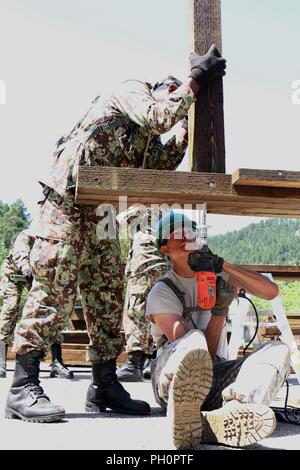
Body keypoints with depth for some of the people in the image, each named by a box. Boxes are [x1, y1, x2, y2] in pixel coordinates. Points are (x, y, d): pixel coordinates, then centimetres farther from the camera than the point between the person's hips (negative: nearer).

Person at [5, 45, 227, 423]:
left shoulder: (146, 134, 27)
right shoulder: (132, 90, 4)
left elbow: (161, 163, 11)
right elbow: (159, 117, -15)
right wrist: (196, 78, -7)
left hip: (101, 212, 9)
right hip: (68, 199, -9)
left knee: (108, 295, 5)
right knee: (54, 289, -13)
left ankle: (104, 385, 10)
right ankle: (22, 388, -9)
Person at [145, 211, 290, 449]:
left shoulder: (218, 274, 14)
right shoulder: (161, 293, -3)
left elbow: (271, 291, -2)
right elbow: (204, 352, -11)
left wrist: (225, 265, -12)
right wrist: (219, 311, -23)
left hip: (217, 378, 6)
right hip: (173, 382, -6)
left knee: (279, 350, -25)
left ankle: (227, 416, -53)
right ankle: (184, 426, -45)